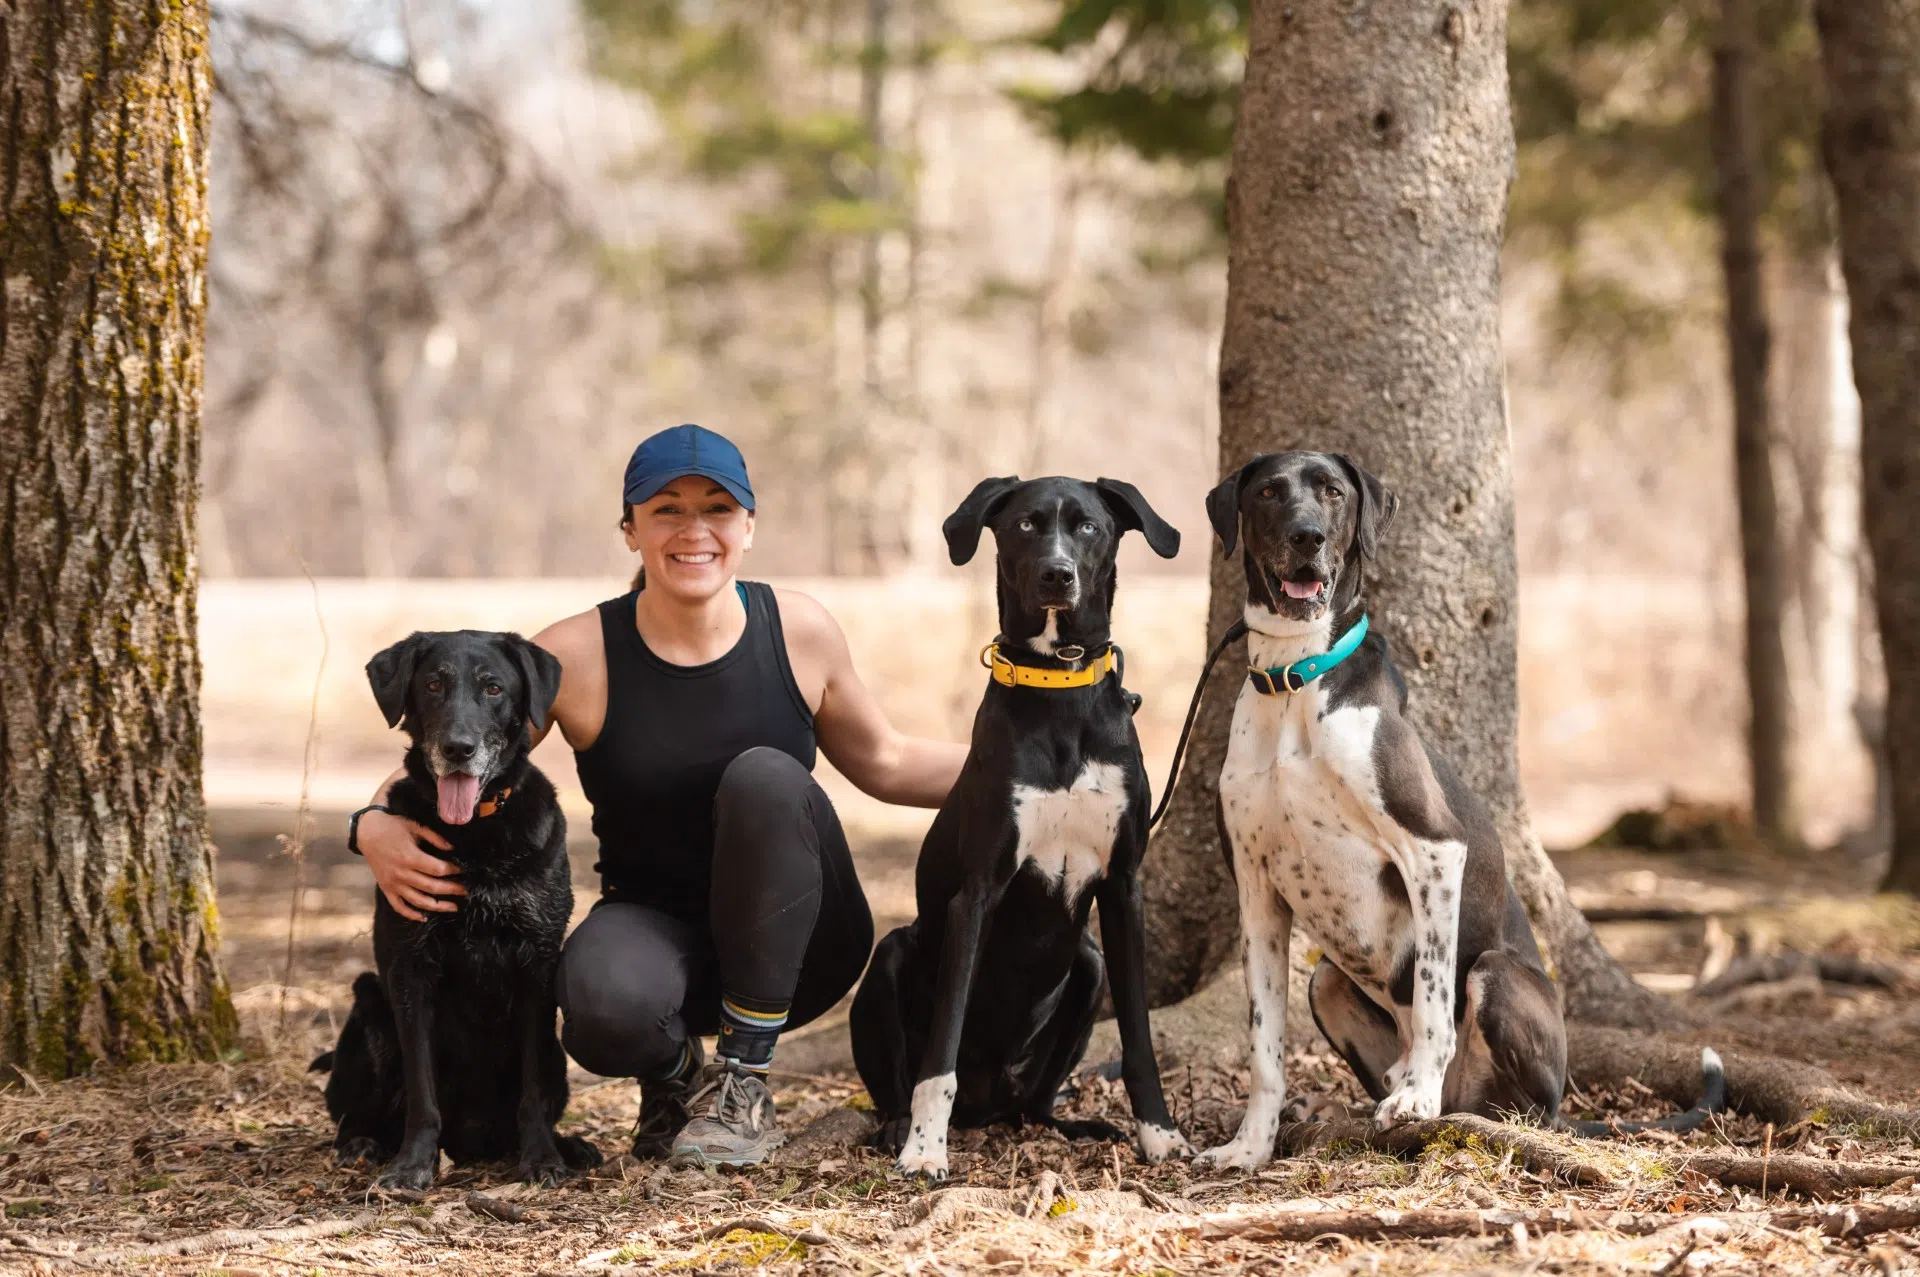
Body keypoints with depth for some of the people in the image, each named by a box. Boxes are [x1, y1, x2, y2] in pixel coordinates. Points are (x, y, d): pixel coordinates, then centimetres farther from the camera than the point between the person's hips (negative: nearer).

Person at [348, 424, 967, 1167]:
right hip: (656, 930, -2)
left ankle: (744, 1084, -15)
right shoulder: (577, 657, -11)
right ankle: (673, 1078, 5)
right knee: (605, 1004, -38)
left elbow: (885, 764, 11)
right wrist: (377, 826, -26)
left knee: (764, 776, -28)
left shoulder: (798, 631, -4)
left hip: (790, 946, 2)